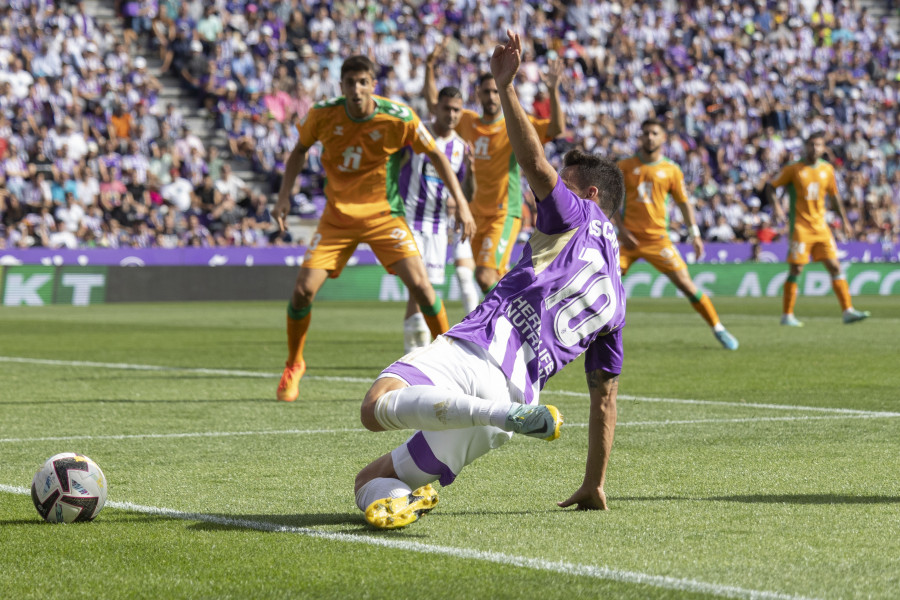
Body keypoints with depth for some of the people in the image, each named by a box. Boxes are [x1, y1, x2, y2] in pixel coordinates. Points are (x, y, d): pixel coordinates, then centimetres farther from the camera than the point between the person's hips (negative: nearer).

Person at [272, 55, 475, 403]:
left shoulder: (398, 119, -16)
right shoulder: (323, 116, -11)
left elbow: (435, 155, -2)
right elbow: (300, 150, 9)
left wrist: (460, 202, -7)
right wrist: (284, 197, 2)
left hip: (383, 214, -1)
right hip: (337, 216, 1)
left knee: (420, 285, -17)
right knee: (303, 290, -10)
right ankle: (294, 365, 15)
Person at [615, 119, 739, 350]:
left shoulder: (671, 171, 5)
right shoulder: (626, 166, 3)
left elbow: (683, 203, 12)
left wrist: (694, 234, 4)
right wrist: (622, 230, -7)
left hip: (658, 240, 0)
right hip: (629, 239, 0)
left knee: (686, 284, -4)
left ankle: (718, 329, 7)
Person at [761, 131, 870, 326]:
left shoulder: (827, 169, 8)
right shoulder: (794, 169, -5)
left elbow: (834, 194, 20)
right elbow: (769, 186, 0)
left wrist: (844, 220, 21)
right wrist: (775, 205, -18)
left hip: (820, 226, 4)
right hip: (800, 227, -4)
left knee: (834, 266, -2)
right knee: (796, 270, -5)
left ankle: (848, 310, -1)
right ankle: (787, 315, 4)